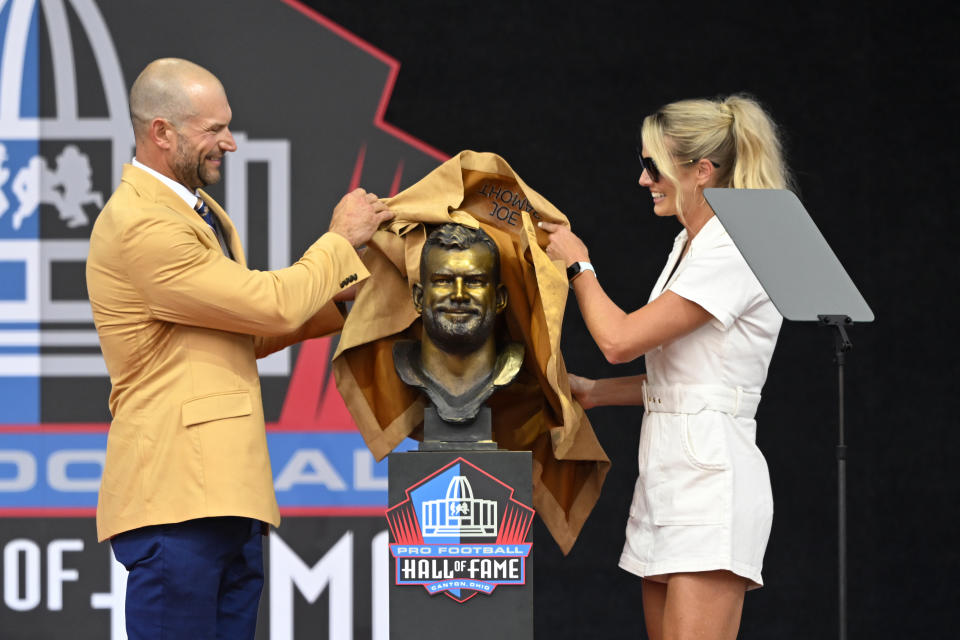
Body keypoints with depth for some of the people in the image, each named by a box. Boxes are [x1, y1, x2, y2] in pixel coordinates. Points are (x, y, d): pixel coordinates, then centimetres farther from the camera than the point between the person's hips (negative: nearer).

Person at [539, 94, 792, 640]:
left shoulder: (735, 252, -13)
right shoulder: (690, 245, 17)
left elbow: (619, 339, -17)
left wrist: (580, 265, -2)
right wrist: (595, 391, 12)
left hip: (711, 479, -10)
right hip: (668, 481, 10)